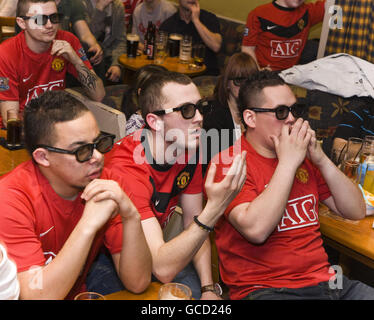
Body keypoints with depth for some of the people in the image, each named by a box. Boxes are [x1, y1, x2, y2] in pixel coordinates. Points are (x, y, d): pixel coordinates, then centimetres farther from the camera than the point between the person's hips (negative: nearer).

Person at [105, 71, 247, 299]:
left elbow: (195, 224, 3)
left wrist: (209, 288, -7)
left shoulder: (188, 150, -6)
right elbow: (162, 270, -36)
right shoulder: (126, 171, -31)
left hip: (156, 250, 7)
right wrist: (214, 208, -43)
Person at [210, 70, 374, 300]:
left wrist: (321, 159, -2)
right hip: (264, 288, -5)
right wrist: (288, 162, -15)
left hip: (323, 279, 6)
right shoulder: (228, 164, -7)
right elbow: (255, 230, -22)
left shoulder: (303, 155, 12)